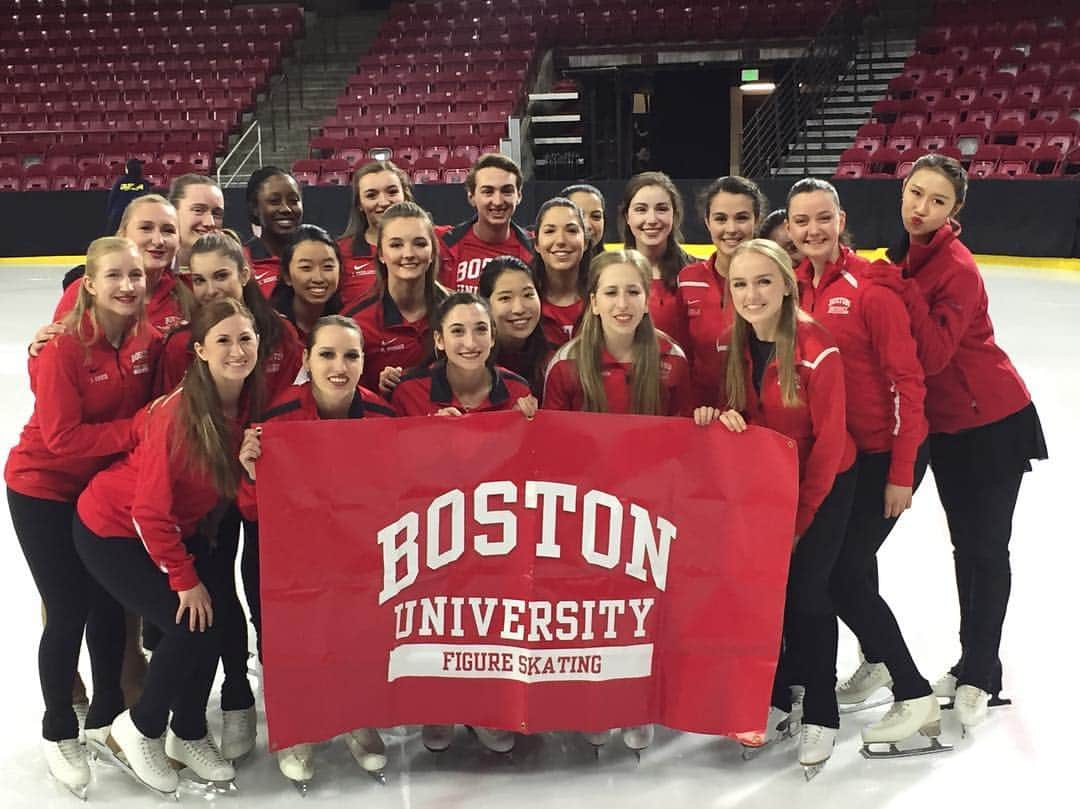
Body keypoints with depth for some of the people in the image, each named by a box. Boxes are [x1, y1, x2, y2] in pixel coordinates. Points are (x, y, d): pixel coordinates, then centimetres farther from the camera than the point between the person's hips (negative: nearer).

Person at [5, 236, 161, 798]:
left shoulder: (148, 339, -7)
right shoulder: (64, 347, -23)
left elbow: (150, 406, 6)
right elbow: (63, 438, -25)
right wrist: (140, 427, -28)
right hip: (46, 491, -5)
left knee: (111, 604, 14)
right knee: (68, 614, 2)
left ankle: (107, 716, 36)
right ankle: (59, 734, 24)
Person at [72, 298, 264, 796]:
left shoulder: (252, 404, -12)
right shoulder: (179, 413, -30)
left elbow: (230, 483, 5)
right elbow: (151, 511, -23)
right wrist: (185, 578, -16)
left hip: (180, 527, 6)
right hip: (113, 529, -6)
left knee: (215, 620, -4)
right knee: (189, 626, -14)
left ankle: (188, 735, 20)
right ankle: (139, 731, 12)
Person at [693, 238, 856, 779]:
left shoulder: (816, 350, -24)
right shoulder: (734, 344, -8)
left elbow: (829, 440, -18)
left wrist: (800, 516, -13)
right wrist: (720, 414, -21)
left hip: (825, 482, -5)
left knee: (805, 592, -6)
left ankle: (821, 716, 12)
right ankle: (774, 699, 23)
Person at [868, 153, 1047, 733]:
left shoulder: (957, 268, -21)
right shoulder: (907, 257, 3)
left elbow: (934, 354, -29)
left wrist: (902, 288, -31)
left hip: (994, 423, -7)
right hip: (945, 426, 8)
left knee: (987, 547, 2)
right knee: (965, 545, 15)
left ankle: (981, 675, 15)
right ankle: (971, 665, 27)